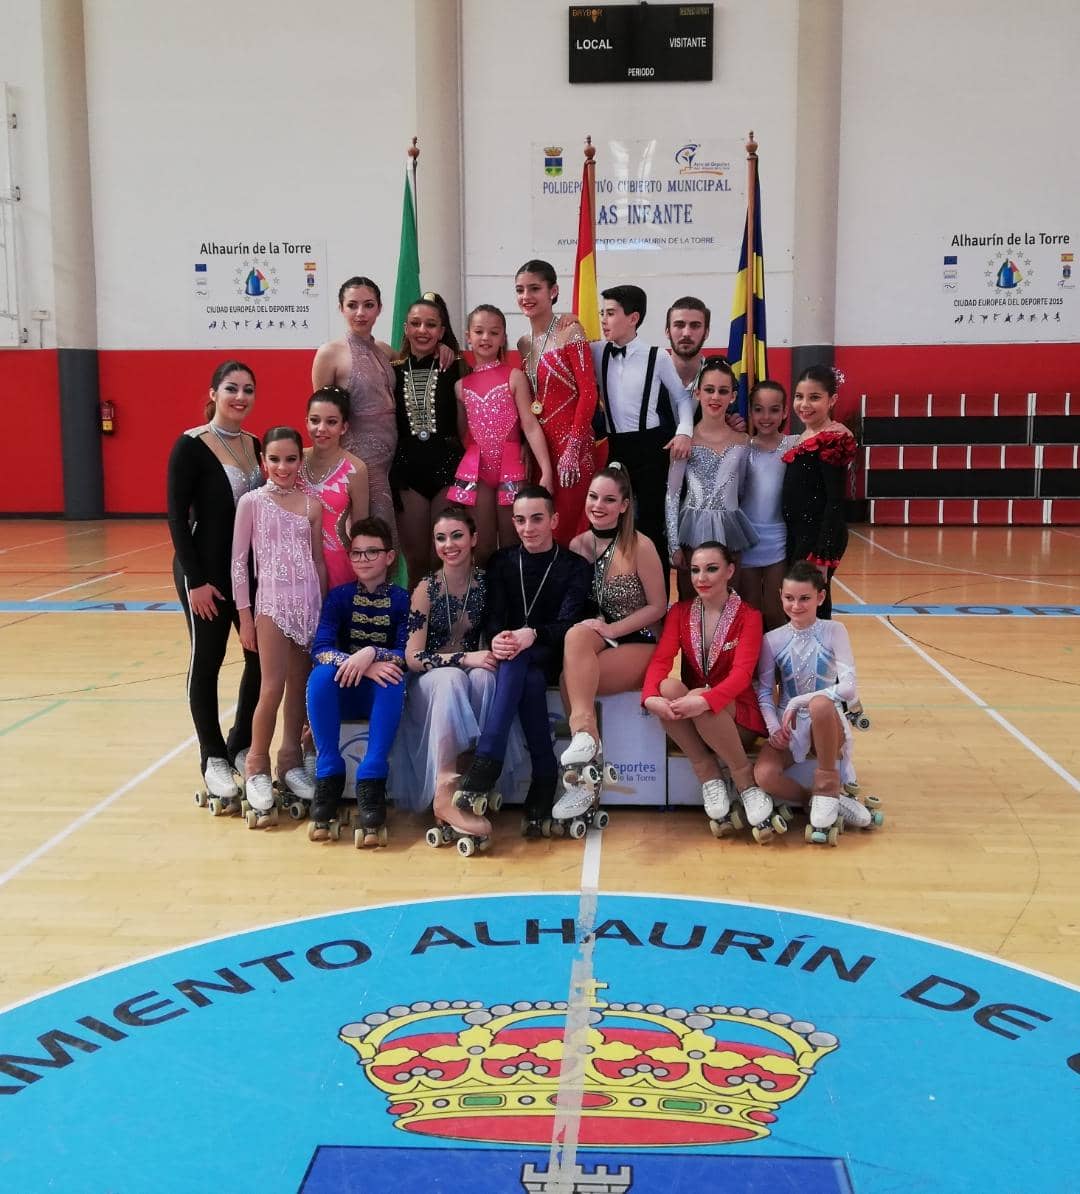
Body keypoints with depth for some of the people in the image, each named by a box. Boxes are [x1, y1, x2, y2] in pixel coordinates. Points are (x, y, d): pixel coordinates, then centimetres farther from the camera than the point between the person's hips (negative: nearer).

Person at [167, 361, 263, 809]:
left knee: (263, 656, 7)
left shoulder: (254, 445, 8)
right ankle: (213, 758, 16)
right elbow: (176, 516, -12)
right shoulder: (191, 446, -9)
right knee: (206, 661, 4)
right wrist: (195, 579, -16)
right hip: (206, 571, -6)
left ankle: (242, 746, 24)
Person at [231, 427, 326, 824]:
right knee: (273, 688, -7)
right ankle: (256, 766, 8)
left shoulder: (311, 505, 5)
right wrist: (244, 615, -5)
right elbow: (238, 561, -2)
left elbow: (318, 560, 11)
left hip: (309, 604, 3)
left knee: (300, 687, 9)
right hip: (272, 602, -3)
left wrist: (323, 609, 9)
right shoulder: (251, 502, -2)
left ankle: (291, 761, 21)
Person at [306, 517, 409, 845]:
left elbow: (408, 655, -15)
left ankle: (371, 782, -36)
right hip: (342, 694, 1)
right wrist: (360, 665, -31)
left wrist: (371, 653, -34)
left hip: (382, 695, -1)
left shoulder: (402, 600, -4)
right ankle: (329, 777, -27)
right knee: (322, 673, -31)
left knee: (395, 675, -34)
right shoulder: (339, 596, -1)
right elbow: (319, 649, -14)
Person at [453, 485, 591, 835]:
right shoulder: (501, 563, 12)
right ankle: (544, 779, -42)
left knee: (516, 661, -37)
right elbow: (493, 617, -1)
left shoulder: (574, 567, 3)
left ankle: (486, 766, -47)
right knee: (529, 680, -36)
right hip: (514, 658, 2)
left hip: (551, 659, -2)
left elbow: (568, 625, -11)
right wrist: (497, 639, -27)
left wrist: (533, 635, -34)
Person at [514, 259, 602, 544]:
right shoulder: (523, 344, 14)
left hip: (571, 446, -7)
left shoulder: (570, 331, -7)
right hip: (537, 444, 7)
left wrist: (573, 448, -18)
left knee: (566, 528, -4)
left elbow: (588, 392, -13)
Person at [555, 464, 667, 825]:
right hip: (599, 642, 4)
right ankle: (586, 738, -35)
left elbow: (658, 607, -7)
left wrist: (612, 629, -16)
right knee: (577, 633, -32)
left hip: (640, 645, -4)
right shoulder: (578, 545, 4)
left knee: (570, 681, -29)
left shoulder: (640, 547, -10)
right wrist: (592, 627, -8)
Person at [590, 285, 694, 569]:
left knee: (652, 519, -1)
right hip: (617, 446, 4)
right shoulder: (598, 354, 6)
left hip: (653, 445, -3)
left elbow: (683, 397, 4)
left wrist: (684, 431, -9)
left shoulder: (657, 357, -3)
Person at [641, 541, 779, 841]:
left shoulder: (748, 616, -6)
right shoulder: (680, 612, 4)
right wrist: (651, 697, -33)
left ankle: (745, 781, -18)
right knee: (669, 686, -30)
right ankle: (709, 777, -22)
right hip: (689, 721, 3)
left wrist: (705, 700, -40)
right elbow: (661, 660, -10)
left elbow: (742, 674, -20)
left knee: (698, 699, -36)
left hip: (737, 715, -3)